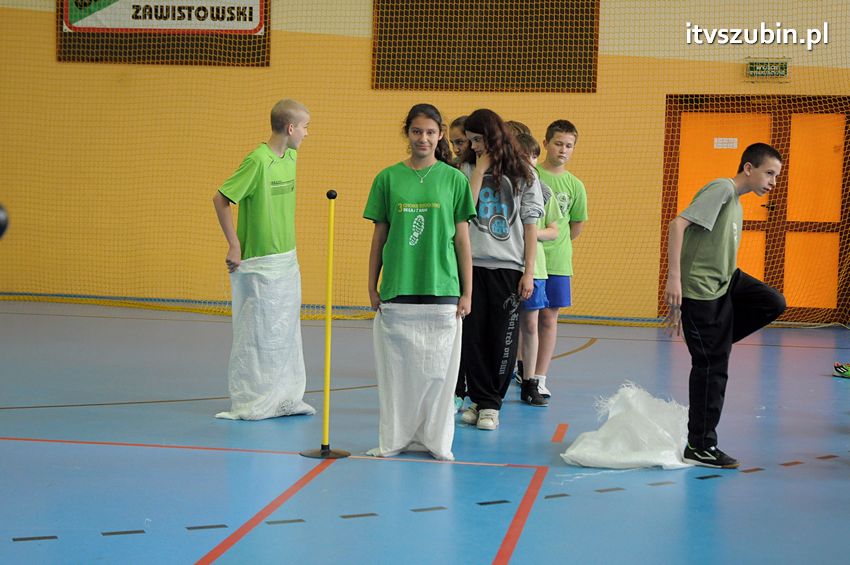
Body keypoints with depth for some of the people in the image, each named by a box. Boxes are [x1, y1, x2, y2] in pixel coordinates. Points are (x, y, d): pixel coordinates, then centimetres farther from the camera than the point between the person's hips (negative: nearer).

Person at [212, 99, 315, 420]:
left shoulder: (291, 157, 7)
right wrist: (234, 245, -13)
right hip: (259, 264, -8)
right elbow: (220, 199, -15)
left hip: (287, 261, 8)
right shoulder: (258, 161, -18)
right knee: (256, 334, 1)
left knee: (286, 332, 14)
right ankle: (249, 403, 11)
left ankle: (285, 397, 24)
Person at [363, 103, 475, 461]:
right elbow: (379, 237, 7)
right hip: (396, 290, 1)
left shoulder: (454, 179, 2)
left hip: (441, 290, 0)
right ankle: (396, 438, 18)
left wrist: (467, 292, 2)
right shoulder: (388, 178, 3)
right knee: (397, 368, 6)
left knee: (437, 369, 4)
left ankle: (435, 439, 16)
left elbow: (462, 239, 4)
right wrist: (372, 287, 5)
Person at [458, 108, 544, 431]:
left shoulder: (523, 173, 5)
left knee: (503, 338, 2)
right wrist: (479, 170, -7)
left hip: (508, 266, -1)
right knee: (472, 336, 1)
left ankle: (491, 404, 13)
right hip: (472, 264, 1)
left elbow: (530, 224, 4)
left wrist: (529, 271, -2)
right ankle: (481, 400, 14)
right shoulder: (468, 169, 7)